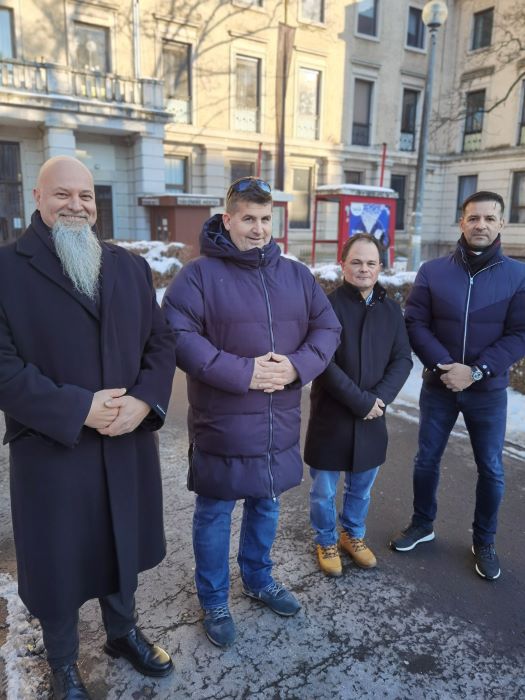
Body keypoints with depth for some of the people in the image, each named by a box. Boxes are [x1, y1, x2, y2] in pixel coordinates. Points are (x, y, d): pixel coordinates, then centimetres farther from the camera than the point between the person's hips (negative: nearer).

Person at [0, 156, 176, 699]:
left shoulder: (130, 266, 7)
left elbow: (161, 341, 4)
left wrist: (145, 399, -14)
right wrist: (78, 409, -21)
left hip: (128, 442, 4)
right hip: (50, 448, -3)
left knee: (121, 544, 21)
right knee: (58, 560, 14)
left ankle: (123, 633, 48)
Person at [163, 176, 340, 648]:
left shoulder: (297, 275, 6)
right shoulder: (199, 275, -9)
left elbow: (327, 329, 5)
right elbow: (179, 338, -18)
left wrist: (297, 366, -14)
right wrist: (243, 373, -24)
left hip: (279, 422, 5)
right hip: (221, 423, -4)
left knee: (266, 506, 22)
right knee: (215, 514, 11)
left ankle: (259, 580, 46)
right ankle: (214, 602, 33)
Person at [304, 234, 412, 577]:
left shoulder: (391, 309, 3)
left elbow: (402, 359, 1)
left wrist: (379, 398, -14)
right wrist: (361, 402, -19)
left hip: (372, 418, 4)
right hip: (330, 417, -4)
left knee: (361, 487, 21)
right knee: (324, 490, 12)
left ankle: (354, 535, 44)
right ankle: (326, 541, 35)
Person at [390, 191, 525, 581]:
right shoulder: (432, 272, -3)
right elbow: (415, 324, -6)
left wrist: (476, 371, -19)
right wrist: (444, 365, -18)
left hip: (489, 391, 0)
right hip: (438, 386, 1)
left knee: (491, 470, 10)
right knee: (427, 460, 12)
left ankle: (484, 543, 31)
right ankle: (423, 524, 35)